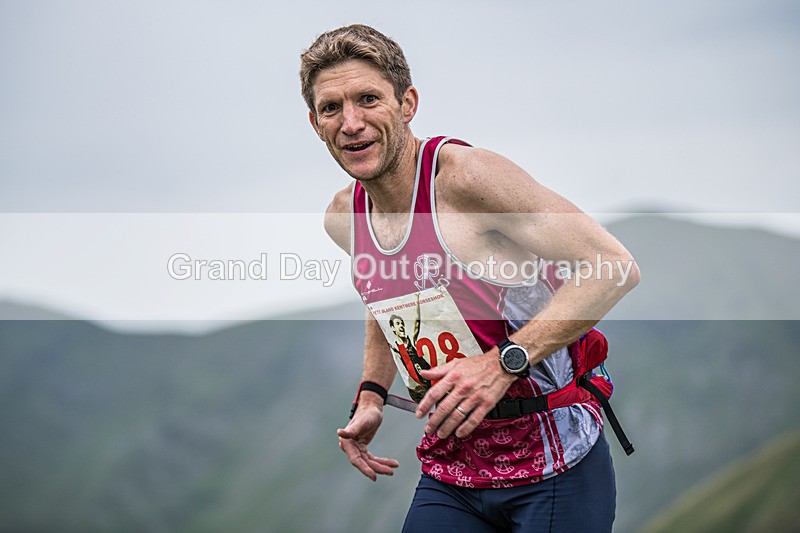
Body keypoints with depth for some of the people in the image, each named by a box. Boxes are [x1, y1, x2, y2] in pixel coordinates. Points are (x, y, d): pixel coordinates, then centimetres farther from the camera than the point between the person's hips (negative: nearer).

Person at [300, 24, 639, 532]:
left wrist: (503, 364, -26)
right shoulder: (343, 217, 4)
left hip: (551, 470, -6)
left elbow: (614, 267, -21)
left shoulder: (467, 176, -18)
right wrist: (372, 397, 10)